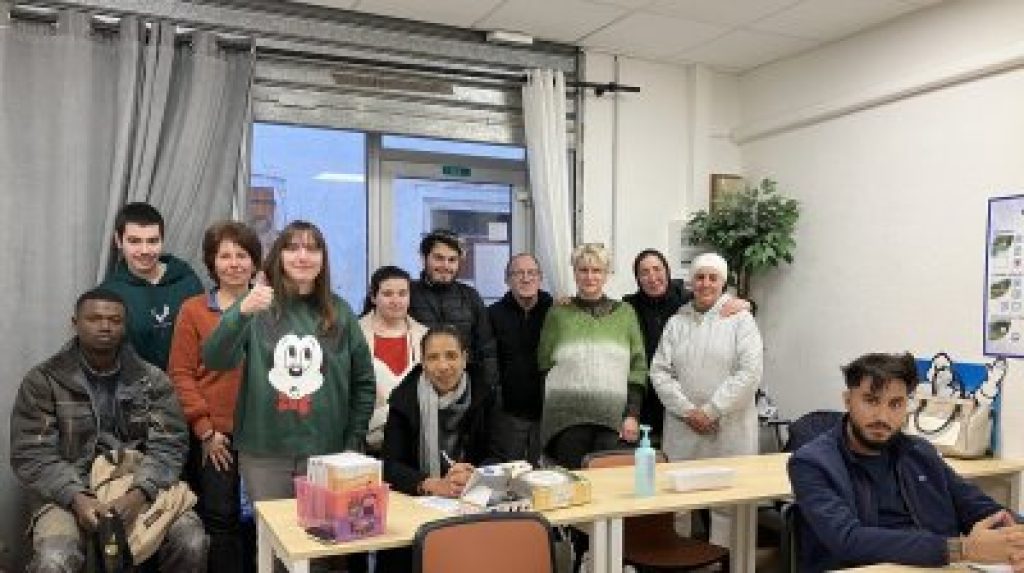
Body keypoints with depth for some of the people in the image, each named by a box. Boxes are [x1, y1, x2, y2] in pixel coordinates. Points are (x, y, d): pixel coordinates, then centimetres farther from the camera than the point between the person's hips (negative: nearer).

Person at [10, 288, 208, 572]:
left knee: (192, 544, -22)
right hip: (68, 492, -1)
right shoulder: (43, 381, 3)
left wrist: (138, 494, -22)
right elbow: (31, 455, -4)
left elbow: (168, 446, -3)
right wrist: (77, 498, -20)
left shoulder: (153, 380, 5)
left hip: (141, 488, 1)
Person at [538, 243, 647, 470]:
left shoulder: (625, 313, 13)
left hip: (614, 418, 1)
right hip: (568, 419, -1)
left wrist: (632, 415, 1)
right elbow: (544, 366, 11)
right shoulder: (558, 313, 10)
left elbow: (638, 368, 10)